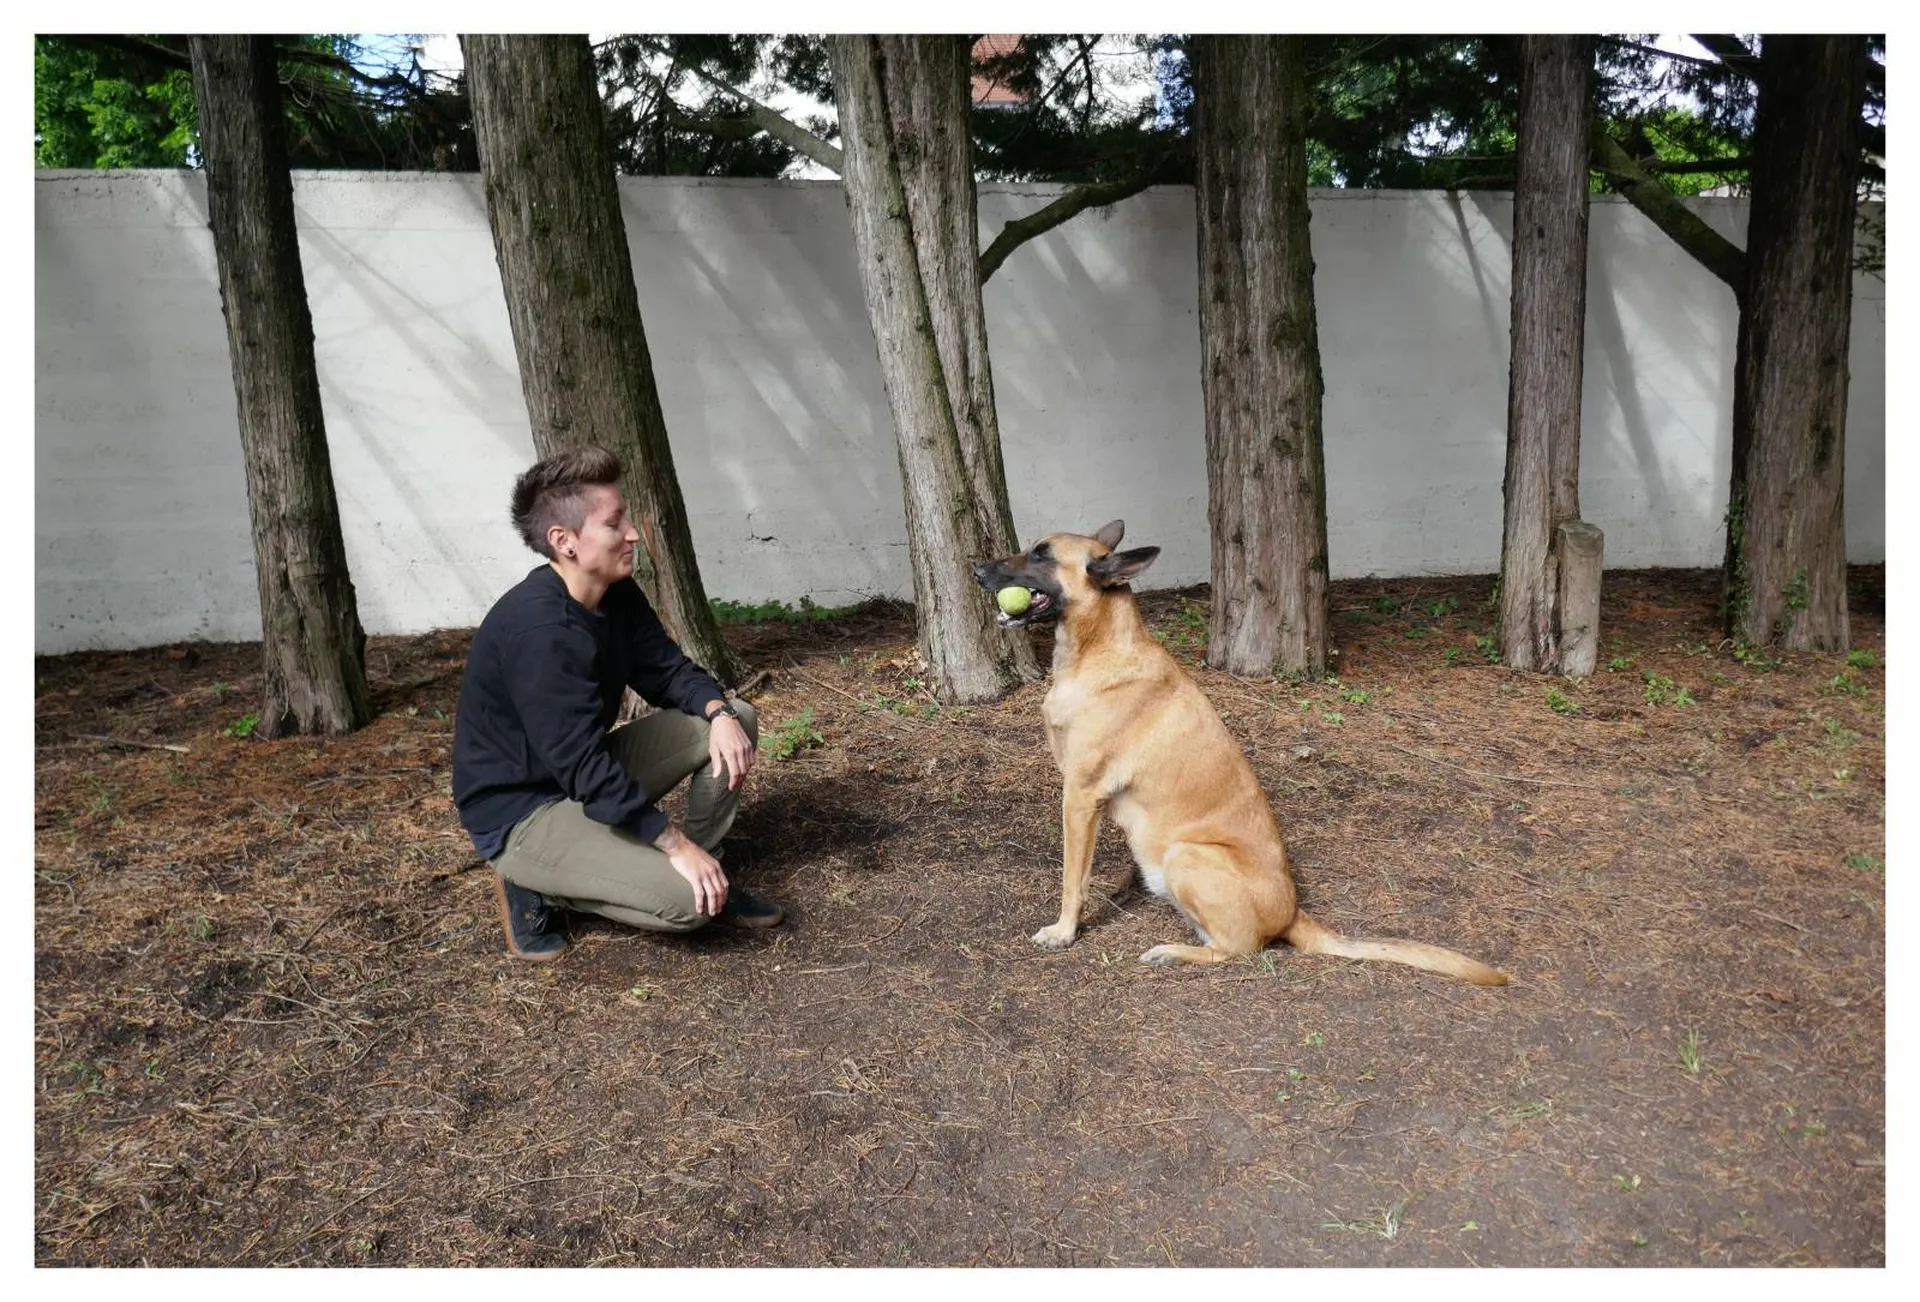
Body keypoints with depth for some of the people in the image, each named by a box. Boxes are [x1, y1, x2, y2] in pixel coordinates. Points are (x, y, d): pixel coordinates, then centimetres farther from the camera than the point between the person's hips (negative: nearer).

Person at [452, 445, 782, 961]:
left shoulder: (617, 595, -2)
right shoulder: (538, 630, -30)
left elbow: (669, 670, 4)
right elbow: (582, 766, -32)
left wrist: (718, 713, -19)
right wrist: (677, 845, -29)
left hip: (591, 774, 9)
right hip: (522, 812, -9)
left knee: (735, 720, -3)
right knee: (684, 899, -24)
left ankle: (708, 872, 6)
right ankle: (534, 886, -1)